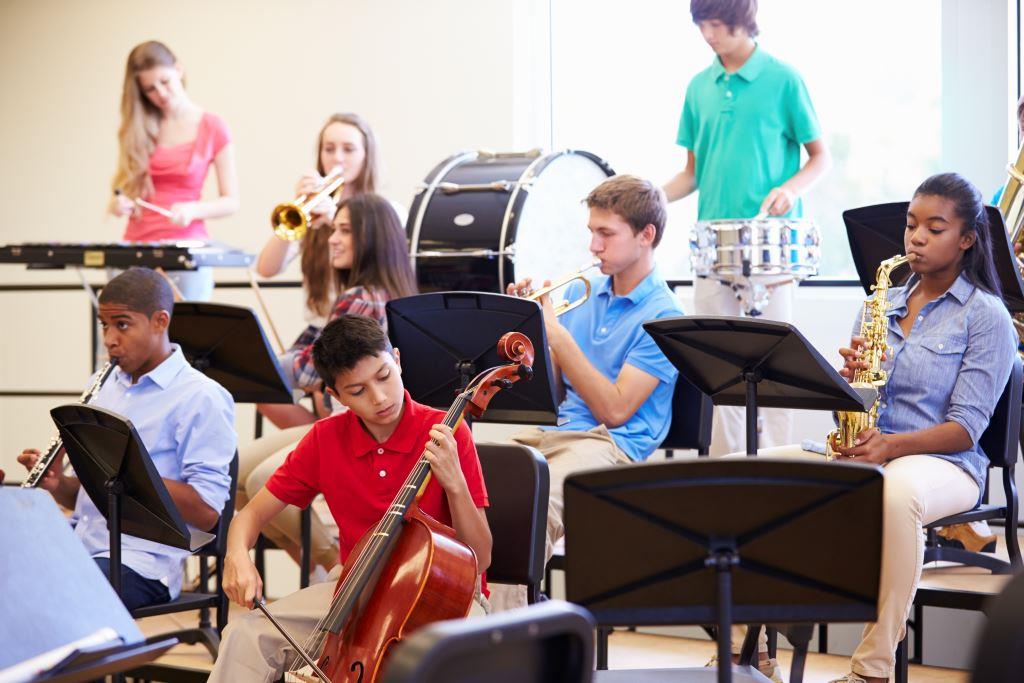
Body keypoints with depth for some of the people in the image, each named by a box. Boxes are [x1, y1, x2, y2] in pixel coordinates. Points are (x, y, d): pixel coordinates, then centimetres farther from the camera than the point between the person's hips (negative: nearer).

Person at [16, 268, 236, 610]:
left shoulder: (200, 398, -6)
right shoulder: (108, 386, 17)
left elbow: (206, 512, -15)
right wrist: (57, 484, 0)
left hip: (140, 565, -7)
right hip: (79, 545, 7)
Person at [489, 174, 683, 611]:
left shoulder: (662, 315, -4)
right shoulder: (581, 293, 16)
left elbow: (615, 409, -13)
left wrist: (557, 335, -14)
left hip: (611, 442, -6)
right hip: (549, 429, 7)